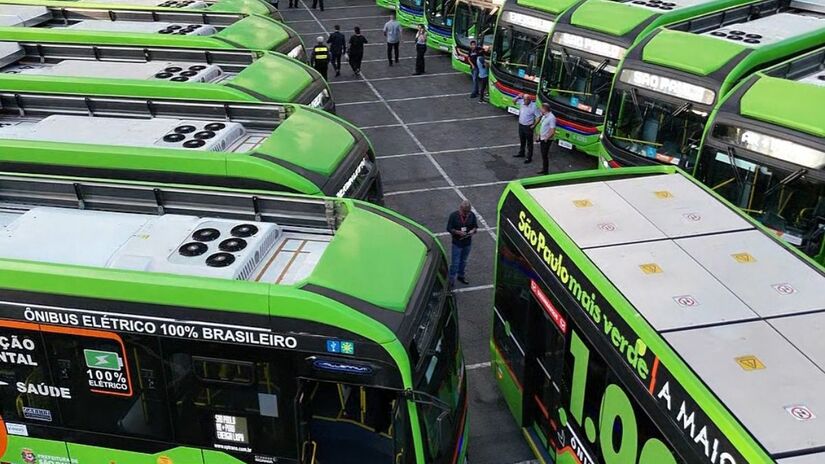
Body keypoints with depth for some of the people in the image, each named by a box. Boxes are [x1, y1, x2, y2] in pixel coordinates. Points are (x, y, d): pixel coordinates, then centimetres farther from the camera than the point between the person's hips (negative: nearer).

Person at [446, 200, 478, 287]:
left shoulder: (472, 215, -6)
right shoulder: (454, 215, -16)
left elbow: (475, 226, 6)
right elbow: (449, 228, -11)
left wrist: (473, 230, -17)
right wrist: (458, 232, -26)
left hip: (468, 242, 4)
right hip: (457, 242, -4)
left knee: (463, 261, 21)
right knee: (455, 262, 0)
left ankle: (461, 276, 40)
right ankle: (451, 279, 11)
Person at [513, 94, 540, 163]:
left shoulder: (533, 107, -22)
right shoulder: (521, 102, -7)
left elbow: (539, 116, -16)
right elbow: (514, 101, 9)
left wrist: (534, 125, -14)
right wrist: (518, 97, -10)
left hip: (528, 127, -6)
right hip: (521, 125, 7)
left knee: (529, 143, 3)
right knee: (522, 141, 24)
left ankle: (529, 158, 11)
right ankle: (521, 153, 42)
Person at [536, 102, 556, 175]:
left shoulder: (551, 118, -21)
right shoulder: (544, 116, 7)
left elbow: (553, 131, -23)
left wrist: (546, 138, -17)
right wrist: (539, 135, 13)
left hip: (546, 140, -9)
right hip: (542, 139, 9)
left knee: (545, 155, -3)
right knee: (543, 155, 17)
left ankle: (546, 171, 7)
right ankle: (544, 169, 29)